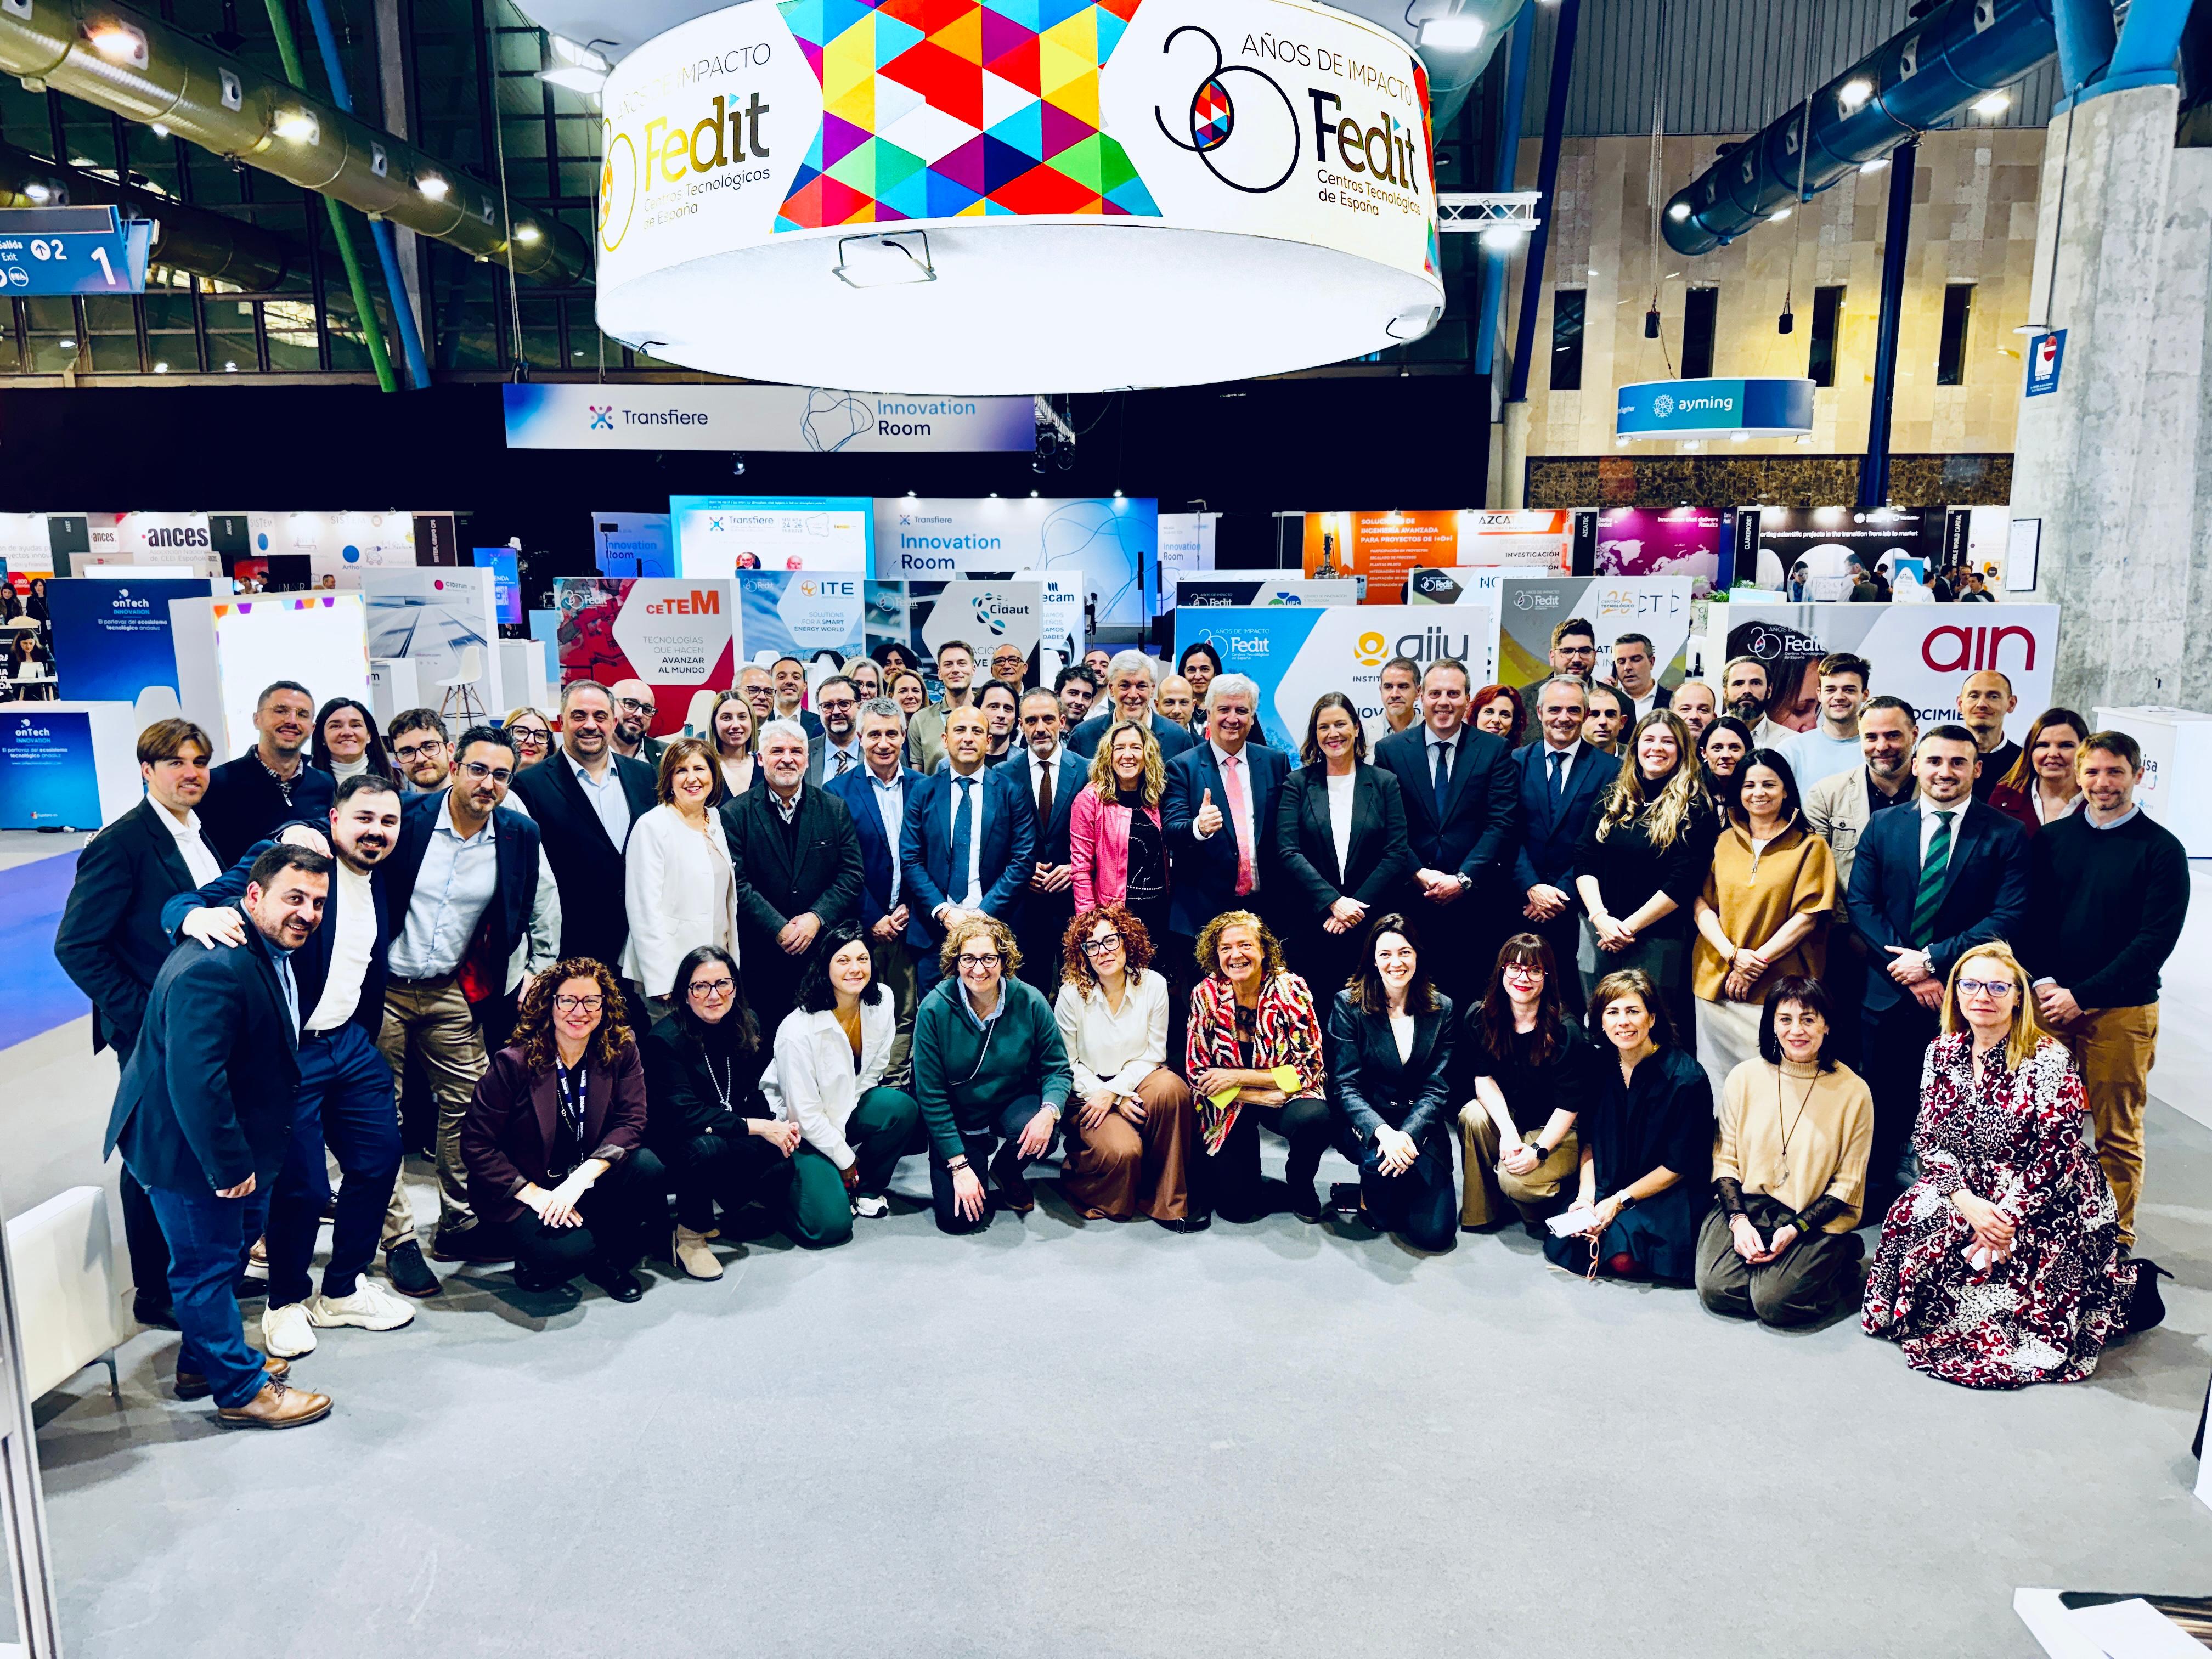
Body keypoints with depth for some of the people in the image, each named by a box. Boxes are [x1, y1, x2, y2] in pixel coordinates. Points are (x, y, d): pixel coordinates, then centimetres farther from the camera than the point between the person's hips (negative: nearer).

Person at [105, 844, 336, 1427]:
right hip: (187, 1148, -11)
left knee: (237, 1238, 23)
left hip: (233, 1142, 11)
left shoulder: (273, 953, 3)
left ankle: (202, 1363, 42)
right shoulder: (214, 968, -31)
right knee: (207, 1264, 5)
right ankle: (243, 1390, 19)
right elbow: (194, 1079, -34)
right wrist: (229, 1164, -27)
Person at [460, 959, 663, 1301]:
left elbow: (631, 1121, -12)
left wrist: (581, 1178, -26)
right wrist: (534, 1195, -19)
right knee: (569, 1251, -31)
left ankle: (609, 1262, 0)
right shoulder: (514, 1063, -14)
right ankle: (534, 1260, 8)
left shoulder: (621, 1051, -6)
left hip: (588, 1181, 4)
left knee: (649, 1169, -26)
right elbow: (476, 1146, -11)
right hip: (521, 1191, -4)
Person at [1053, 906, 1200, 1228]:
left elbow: (1154, 1053, -2)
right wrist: (1117, 1101, -15)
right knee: (1123, 1150, -30)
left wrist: (1114, 1090, -16)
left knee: (1170, 1088, -33)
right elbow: (1068, 1065, -5)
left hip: (1136, 1079, 2)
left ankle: (1169, 1200, -19)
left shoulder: (1153, 985, -5)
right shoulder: (1071, 995, -10)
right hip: (1089, 1090, -2)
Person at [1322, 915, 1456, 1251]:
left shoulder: (1441, 1009, 2)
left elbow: (1437, 1088, -3)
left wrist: (1407, 1134, -22)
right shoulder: (1347, 1005, -5)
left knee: (1435, 1233, -15)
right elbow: (1345, 1086, -10)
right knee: (1380, 1158, -37)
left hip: (1421, 1125, 2)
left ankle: (1369, 1200, 17)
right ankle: (1380, 1208, -1)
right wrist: (1383, 1132, -28)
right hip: (1365, 1124, -2)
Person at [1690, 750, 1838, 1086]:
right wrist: (1733, 954, -11)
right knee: (1716, 1081, 7)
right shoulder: (1723, 842, 11)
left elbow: (1807, 916, -5)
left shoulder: (1809, 846, 2)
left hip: (1777, 986, -3)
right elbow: (1701, 904, 5)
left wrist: (1757, 962, -11)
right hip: (1715, 982, 3)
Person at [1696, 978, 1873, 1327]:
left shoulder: (1853, 1092, -5)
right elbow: (1724, 1159, 5)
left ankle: (1838, 1263, 7)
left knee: (1774, 1301, -21)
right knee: (1716, 1289, -20)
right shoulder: (1744, 1077, 1)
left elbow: (1848, 1183, -2)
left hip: (1816, 1220, -2)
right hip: (1746, 1204, 2)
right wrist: (1738, 1219, -11)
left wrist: (1796, 1230, -14)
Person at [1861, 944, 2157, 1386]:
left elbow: (2058, 1157, -14)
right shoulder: (1942, 1053, 2)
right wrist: (1969, 1203, -14)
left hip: (2049, 1206, -5)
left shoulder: (2048, 1059, -13)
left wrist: (2006, 1217, -19)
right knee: (1911, 1219, -18)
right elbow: (1930, 1140, 1)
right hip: (1970, 1192, 5)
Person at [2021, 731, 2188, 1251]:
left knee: (2118, 1135, 4)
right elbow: (2030, 917, 8)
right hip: (2049, 1003, 3)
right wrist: (2044, 982, -8)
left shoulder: (2161, 849, -1)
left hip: (2122, 1010, -2)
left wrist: (2082, 994, -12)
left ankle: (2117, 1242, 16)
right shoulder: (2051, 838, 8)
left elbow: (2157, 937, -7)